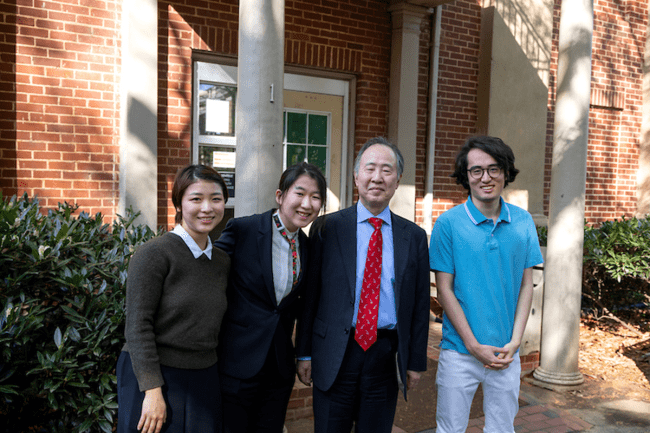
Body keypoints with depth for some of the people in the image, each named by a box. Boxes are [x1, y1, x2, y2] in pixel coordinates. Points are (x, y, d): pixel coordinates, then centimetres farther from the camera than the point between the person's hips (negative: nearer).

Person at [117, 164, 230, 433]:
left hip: (203, 379, 6)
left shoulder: (222, 262, 6)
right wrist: (153, 391, -18)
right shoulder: (153, 254, -13)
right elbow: (137, 325, -15)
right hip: (152, 377, -5)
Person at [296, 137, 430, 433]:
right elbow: (309, 295, 0)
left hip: (386, 356, 2)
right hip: (335, 353, -1)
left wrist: (416, 362, 6)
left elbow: (420, 304, 6)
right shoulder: (326, 228, -1)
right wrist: (305, 353, 0)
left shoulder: (414, 237, 4)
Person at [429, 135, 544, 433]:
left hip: (507, 352, 3)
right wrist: (474, 345, -11)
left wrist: (514, 342, -4)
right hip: (460, 351, -3)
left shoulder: (523, 222, 1)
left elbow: (526, 284, 4)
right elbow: (444, 289, -9)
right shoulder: (448, 223, -9)